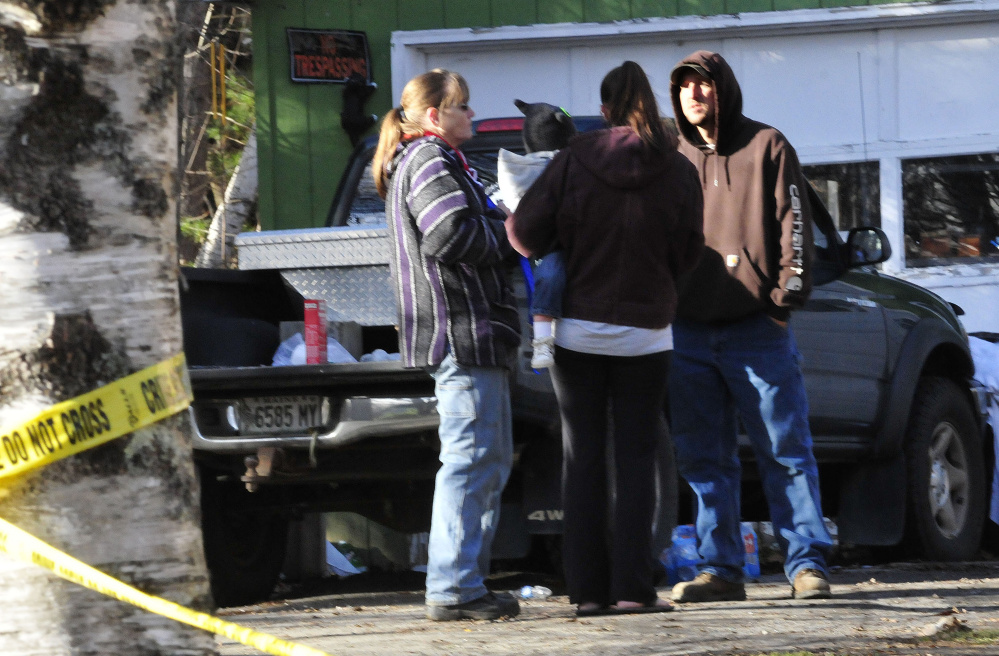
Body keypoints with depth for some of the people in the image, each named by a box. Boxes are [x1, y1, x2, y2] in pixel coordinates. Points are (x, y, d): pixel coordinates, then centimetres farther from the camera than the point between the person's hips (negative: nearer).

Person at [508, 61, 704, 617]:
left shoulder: (575, 160, -7)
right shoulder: (678, 172, -5)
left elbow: (525, 232, -10)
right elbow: (688, 254, 0)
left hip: (578, 327, 0)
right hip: (645, 332, 0)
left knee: (583, 459, 5)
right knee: (636, 458, 4)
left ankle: (589, 588, 2)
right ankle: (633, 587, -3)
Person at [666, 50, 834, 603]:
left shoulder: (765, 147, 4)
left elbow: (794, 222, 0)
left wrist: (787, 293, -10)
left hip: (757, 330, -4)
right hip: (689, 334, 4)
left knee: (785, 451, -4)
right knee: (704, 460, 4)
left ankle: (807, 564, -1)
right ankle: (720, 571, 9)